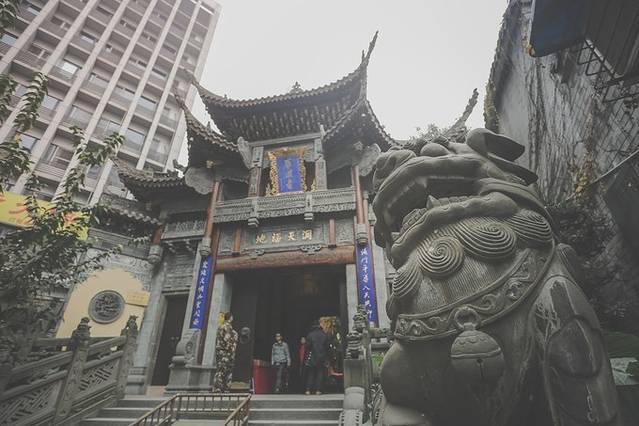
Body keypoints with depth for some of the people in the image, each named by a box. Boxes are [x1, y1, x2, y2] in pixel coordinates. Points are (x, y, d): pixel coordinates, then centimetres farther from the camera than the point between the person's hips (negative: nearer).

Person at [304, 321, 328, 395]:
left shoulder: (310, 335, -6)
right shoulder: (324, 335, 2)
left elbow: (307, 346, -6)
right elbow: (327, 347, 5)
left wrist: (306, 358, 2)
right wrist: (325, 356, 13)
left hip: (312, 357, -1)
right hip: (322, 357, 2)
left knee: (310, 373, 7)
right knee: (320, 373, 7)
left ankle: (308, 390, 5)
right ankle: (318, 390, 5)